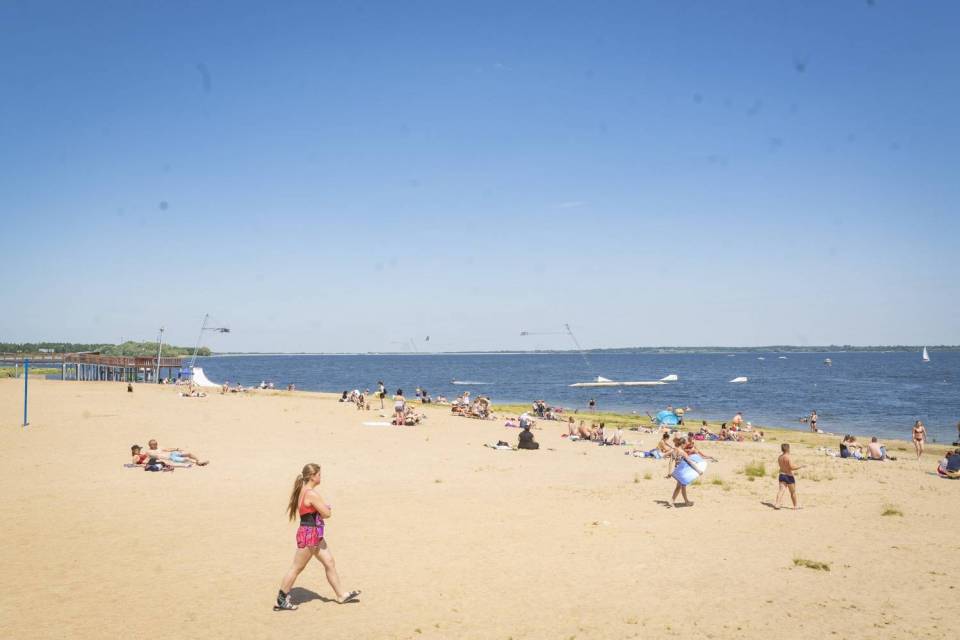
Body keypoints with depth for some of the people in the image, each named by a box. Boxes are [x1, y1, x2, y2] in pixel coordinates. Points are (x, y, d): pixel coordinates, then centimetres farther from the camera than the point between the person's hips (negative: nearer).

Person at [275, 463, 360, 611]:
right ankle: (280, 602, 14)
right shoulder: (312, 494, -22)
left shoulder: (303, 491, 9)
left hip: (315, 534, 10)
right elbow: (327, 513, -21)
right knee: (296, 568, 2)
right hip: (309, 534, -10)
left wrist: (324, 507, 0)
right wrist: (327, 507, 1)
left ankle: (341, 595, 22)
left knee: (329, 563, 13)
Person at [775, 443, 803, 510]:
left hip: (781, 475, 6)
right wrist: (800, 467, -11)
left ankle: (777, 504, -18)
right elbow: (792, 467, -25)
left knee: (781, 490, -3)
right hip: (789, 476, -6)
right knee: (793, 492, 11)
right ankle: (796, 505, 24)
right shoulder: (788, 457, -18)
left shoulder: (779, 457, 6)